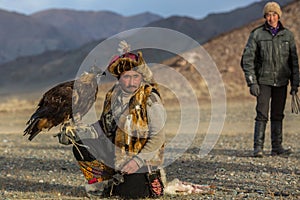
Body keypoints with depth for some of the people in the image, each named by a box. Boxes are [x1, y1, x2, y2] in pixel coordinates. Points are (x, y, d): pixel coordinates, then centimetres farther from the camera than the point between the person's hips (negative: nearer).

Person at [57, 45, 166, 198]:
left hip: (142, 156, -6)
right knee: (80, 148, -7)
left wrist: (138, 160, -26)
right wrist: (76, 134, -2)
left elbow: (158, 137, -18)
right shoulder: (113, 95, 0)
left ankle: (153, 177, 12)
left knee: (128, 193, -19)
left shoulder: (150, 99, -18)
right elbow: (104, 126, 10)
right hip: (116, 150, 6)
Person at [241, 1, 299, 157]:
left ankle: (277, 147, 13)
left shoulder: (287, 35, 5)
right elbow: (247, 60, -4)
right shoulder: (257, 34, -3)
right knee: (262, 114, -8)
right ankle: (258, 147, -5)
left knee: (278, 115, 7)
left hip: (281, 81, 3)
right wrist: (252, 82, -11)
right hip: (263, 80, -2)